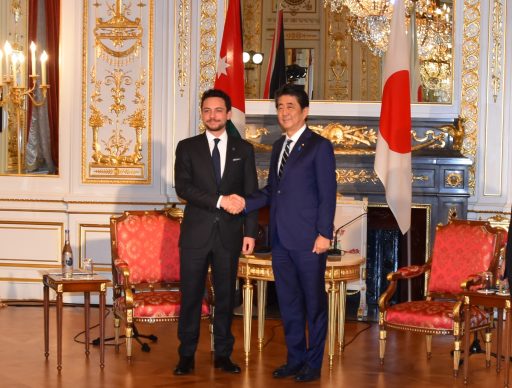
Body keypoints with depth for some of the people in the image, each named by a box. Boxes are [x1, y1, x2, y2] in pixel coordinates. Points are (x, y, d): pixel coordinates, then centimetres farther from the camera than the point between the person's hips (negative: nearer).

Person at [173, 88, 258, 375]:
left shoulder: (244, 149, 7)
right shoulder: (187, 147, 3)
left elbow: (252, 193, 5)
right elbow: (183, 187, -9)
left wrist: (250, 232, -2)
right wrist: (219, 200, -18)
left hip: (229, 233, 1)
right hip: (196, 232, -1)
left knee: (226, 295, 8)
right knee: (191, 295, 3)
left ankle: (223, 354, 18)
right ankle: (187, 355, 13)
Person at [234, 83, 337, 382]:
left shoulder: (319, 146, -5)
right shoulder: (279, 147, 16)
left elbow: (328, 194, -9)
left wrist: (324, 234, -15)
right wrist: (245, 203, 1)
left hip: (308, 240, -7)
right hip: (281, 239, 7)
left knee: (314, 301, 3)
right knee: (288, 301, 12)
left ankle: (313, 363, 13)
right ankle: (295, 358, 23)